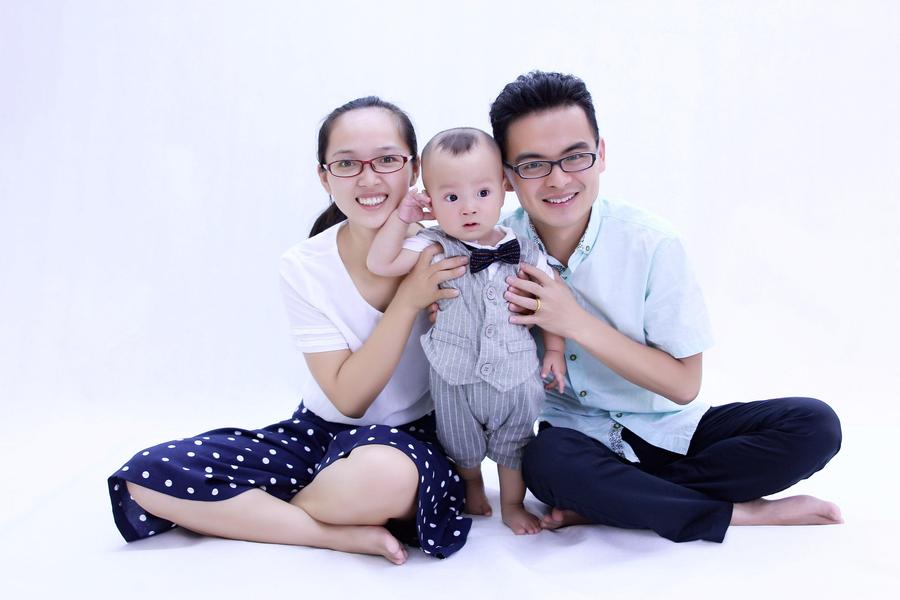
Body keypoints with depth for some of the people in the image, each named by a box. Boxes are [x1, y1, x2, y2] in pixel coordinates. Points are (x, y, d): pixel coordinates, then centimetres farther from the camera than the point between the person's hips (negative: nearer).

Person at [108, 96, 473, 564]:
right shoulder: (305, 268, -9)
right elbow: (347, 397, -16)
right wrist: (409, 298, -25)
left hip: (416, 439, -2)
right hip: (321, 432, 3)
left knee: (382, 473, -41)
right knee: (147, 476, -14)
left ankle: (248, 515, -10)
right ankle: (351, 534, -17)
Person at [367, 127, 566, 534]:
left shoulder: (525, 251, -8)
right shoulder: (435, 248, -13)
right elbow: (380, 264, -20)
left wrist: (554, 351, 4)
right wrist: (402, 216, -20)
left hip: (515, 376, 1)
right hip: (455, 379, 0)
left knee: (513, 449, 19)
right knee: (461, 450, 22)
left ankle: (512, 504, 43)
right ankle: (472, 486, 52)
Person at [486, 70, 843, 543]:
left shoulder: (650, 245, -14)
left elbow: (683, 384, -12)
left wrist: (577, 323, -23)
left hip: (665, 431, 1)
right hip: (571, 435, -1)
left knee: (814, 425, -19)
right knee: (546, 460, -36)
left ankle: (601, 502, -17)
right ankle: (746, 514, -15)